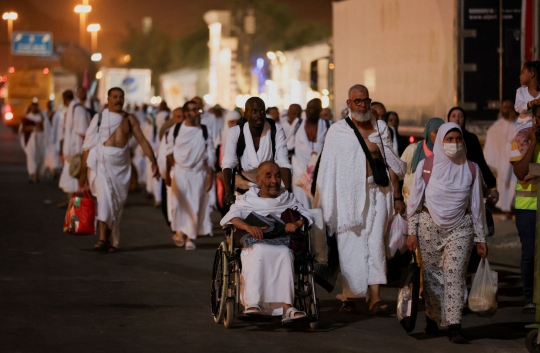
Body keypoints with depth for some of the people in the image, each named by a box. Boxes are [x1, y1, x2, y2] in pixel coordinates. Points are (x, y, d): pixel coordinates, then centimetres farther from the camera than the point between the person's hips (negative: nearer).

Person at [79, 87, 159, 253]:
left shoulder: (129, 119, 9)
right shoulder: (99, 118, 5)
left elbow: (142, 141, 4)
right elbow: (88, 146, 5)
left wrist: (153, 161, -9)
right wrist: (83, 171, 3)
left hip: (121, 164, 3)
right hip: (102, 162, -2)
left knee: (117, 203, 6)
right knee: (105, 196, -18)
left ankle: (111, 240, 18)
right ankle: (103, 239, -19)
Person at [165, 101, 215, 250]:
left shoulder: (205, 131, 0)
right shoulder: (176, 130, 0)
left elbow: (210, 156, 2)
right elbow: (170, 153, 6)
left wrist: (210, 176, -2)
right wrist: (167, 173, 5)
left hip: (198, 173, 0)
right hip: (180, 172, 0)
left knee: (195, 206, 0)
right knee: (179, 203, -4)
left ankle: (191, 237, 10)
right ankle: (180, 231, 14)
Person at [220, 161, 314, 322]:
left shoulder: (288, 198, 24)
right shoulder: (247, 199, 15)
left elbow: (305, 215, 13)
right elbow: (230, 217, -3)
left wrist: (297, 223, -11)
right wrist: (248, 227, -24)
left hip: (281, 244, 2)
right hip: (255, 245, -2)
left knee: (285, 253, -34)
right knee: (258, 252, -37)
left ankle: (286, 307, -44)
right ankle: (252, 304, -45)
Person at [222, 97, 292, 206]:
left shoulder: (277, 130, -15)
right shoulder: (235, 132, -17)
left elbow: (283, 163, -21)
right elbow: (228, 164, -24)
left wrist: (288, 191, -36)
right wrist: (228, 192, -40)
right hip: (244, 184, 0)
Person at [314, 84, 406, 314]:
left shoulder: (380, 129, 9)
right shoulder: (337, 131, 2)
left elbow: (391, 163, 12)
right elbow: (327, 168, 1)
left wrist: (397, 196, 7)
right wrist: (323, 203, -4)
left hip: (377, 191, 2)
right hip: (349, 194, -2)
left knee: (376, 242, -6)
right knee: (350, 245, -1)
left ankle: (375, 297, -10)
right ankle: (350, 295, 9)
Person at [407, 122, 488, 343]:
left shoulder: (471, 169, 4)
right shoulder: (426, 166, 0)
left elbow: (476, 205, 8)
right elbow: (415, 201, 4)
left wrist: (480, 238, 8)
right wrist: (412, 232, 0)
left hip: (460, 228, 0)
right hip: (430, 226, 0)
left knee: (455, 275, -10)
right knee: (431, 275, 4)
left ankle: (454, 326, -13)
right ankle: (432, 319, 21)